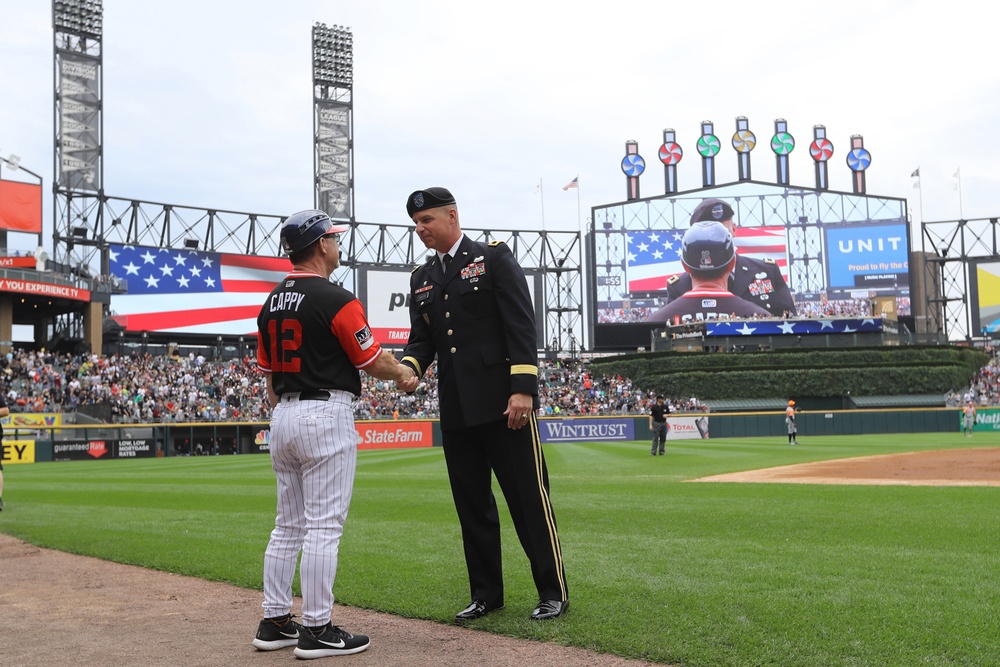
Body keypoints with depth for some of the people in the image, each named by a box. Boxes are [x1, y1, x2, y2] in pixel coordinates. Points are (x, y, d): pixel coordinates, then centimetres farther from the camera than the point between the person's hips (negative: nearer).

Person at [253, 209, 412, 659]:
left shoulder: (271, 303, 12)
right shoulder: (335, 300, -12)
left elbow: (270, 373, 16)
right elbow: (371, 360, -6)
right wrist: (401, 372, 14)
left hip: (283, 418, 8)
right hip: (325, 417, -8)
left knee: (288, 526, 14)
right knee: (323, 527, -4)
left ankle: (274, 623, 19)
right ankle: (316, 631, 1)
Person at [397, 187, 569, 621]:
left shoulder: (494, 257, -1)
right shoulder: (421, 278, 16)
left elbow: (521, 324, -8)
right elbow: (421, 337, 13)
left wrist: (522, 388, -17)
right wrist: (409, 368, -11)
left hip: (503, 403, -6)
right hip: (456, 409, 6)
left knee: (529, 499, -1)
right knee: (471, 504, 10)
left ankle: (553, 592, 11)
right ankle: (486, 594, 22)